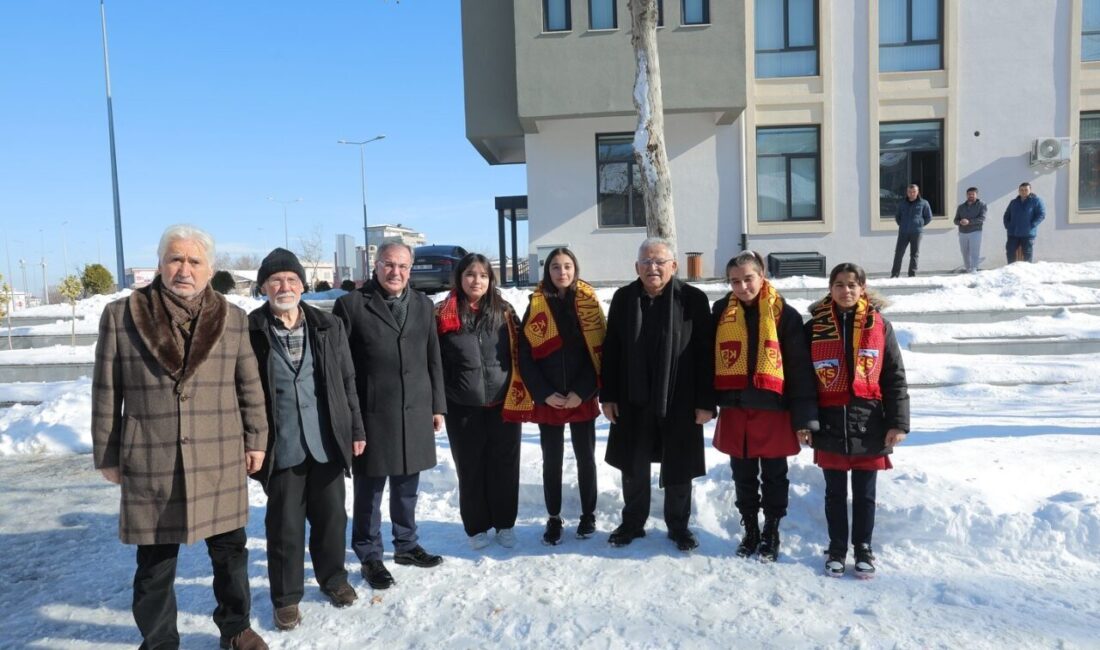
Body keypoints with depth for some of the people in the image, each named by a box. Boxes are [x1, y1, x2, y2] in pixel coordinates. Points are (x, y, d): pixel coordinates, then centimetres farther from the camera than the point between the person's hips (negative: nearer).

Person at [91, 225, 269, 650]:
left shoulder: (232, 319, 1)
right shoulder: (121, 316, -4)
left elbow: (250, 388, 6)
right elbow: (106, 394, 1)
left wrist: (256, 440, 6)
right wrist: (108, 455, 3)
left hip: (220, 462, 2)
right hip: (150, 464, -1)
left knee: (230, 552, 14)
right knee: (154, 565, 11)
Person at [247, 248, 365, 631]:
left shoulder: (329, 326, 3)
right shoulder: (249, 331, -5)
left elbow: (347, 382, 8)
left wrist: (356, 429, 7)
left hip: (327, 443, 3)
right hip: (281, 448, -2)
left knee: (332, 517, 15)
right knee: (285, 525, 8)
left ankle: (333, 579, 37)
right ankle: (286, 597, 26)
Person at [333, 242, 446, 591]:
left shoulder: (422, 305, 10)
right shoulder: (351, 304, -5)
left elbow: (433, 359, 12)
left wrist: (437, 405, 10)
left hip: (415, 414, 4)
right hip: (371, 414, -4)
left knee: (407, 485, 16)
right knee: (369, 489, 7)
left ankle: (406, 544, 34)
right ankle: (370, 557, 23)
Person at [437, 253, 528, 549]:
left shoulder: (504, 312, 4)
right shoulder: (444, 315, -2)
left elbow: (519, 354, 6)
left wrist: (520, 395, 0)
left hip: (504, 404, 1)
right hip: (463, 408, -1)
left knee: (504, 466, 10)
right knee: (471, 469, 10)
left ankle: (505, 524, 27)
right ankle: (476, 527, 26)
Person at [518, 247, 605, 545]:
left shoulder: (589, 303, 1)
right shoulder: (537, 305, 1)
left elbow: (600, 351, -4)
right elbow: (525, 355, -1)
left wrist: (582, 391, -12)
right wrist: (544, 393, -10)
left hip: (582, 398, 0)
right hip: (548, 401, 0)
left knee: (585, 458, 10)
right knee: (551, 461, 8)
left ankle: (588, 514, 27)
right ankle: (554, 518, 22)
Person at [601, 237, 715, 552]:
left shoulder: (694, 299, -6)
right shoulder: (623, 298, 3)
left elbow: (705, 354, -7)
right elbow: (611, 350, 5)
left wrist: (705, 402, -9)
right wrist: (608, 395, 2)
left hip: (679, 402, -2)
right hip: (633, 401, 3)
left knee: (678, 469, 11)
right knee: (633, 468, 14)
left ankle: (678, 526, 30)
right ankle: (632, 522, 33)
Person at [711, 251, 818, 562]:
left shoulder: (784, 314, -6)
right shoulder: (721, 312, 3)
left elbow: (800, 368, -7)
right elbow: (709, 358, 9)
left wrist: (804, 416, -10)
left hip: (773, 409, -3)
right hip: (734, 410, 3)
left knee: (774, 476, 12)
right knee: (743, 476, 16)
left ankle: (771, 532, 30)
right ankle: (750, 530, 33)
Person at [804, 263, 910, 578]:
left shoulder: (879, 326, 0)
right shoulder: (814, 327, 1)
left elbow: (894, 378, 0)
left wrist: (898, 422, -6)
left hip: (868, 423, 0)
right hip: (830, 424, 1)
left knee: (864, 493, 11)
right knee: (835, 492, 12)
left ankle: (863, 548, 27)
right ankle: (837, 548, 26)